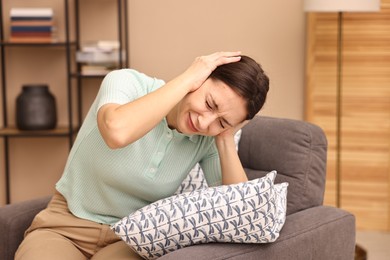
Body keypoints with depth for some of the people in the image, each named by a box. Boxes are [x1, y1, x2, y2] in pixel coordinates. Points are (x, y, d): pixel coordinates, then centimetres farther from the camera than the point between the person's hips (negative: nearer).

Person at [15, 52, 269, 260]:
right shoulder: (128, 83, -16)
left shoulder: (209, 138, -7)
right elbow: (117, 132, -39)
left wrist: (226, 139, -17)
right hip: (65, 226, -2)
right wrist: (187, 78, -30)